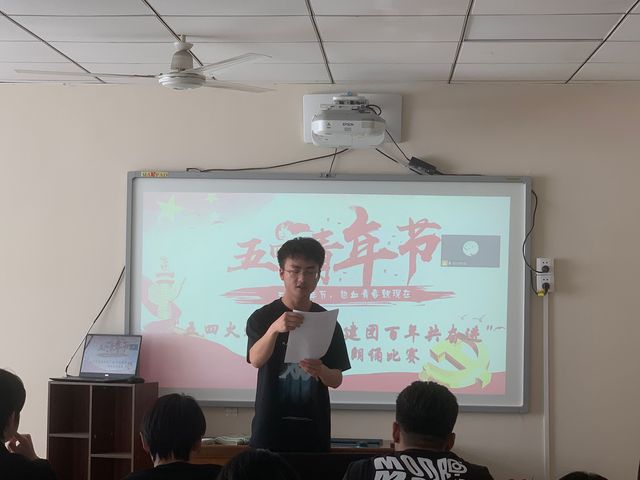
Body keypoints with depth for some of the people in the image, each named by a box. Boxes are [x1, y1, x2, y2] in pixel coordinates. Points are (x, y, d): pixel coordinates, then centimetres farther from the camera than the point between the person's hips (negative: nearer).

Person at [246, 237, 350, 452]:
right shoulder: (262, 317, -1)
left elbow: (336, 380, 5)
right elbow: (255, 360, -18)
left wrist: (320, 370, -19)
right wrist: (275, 328, -37)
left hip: (313, 430, 2)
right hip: (270, 427, -2)